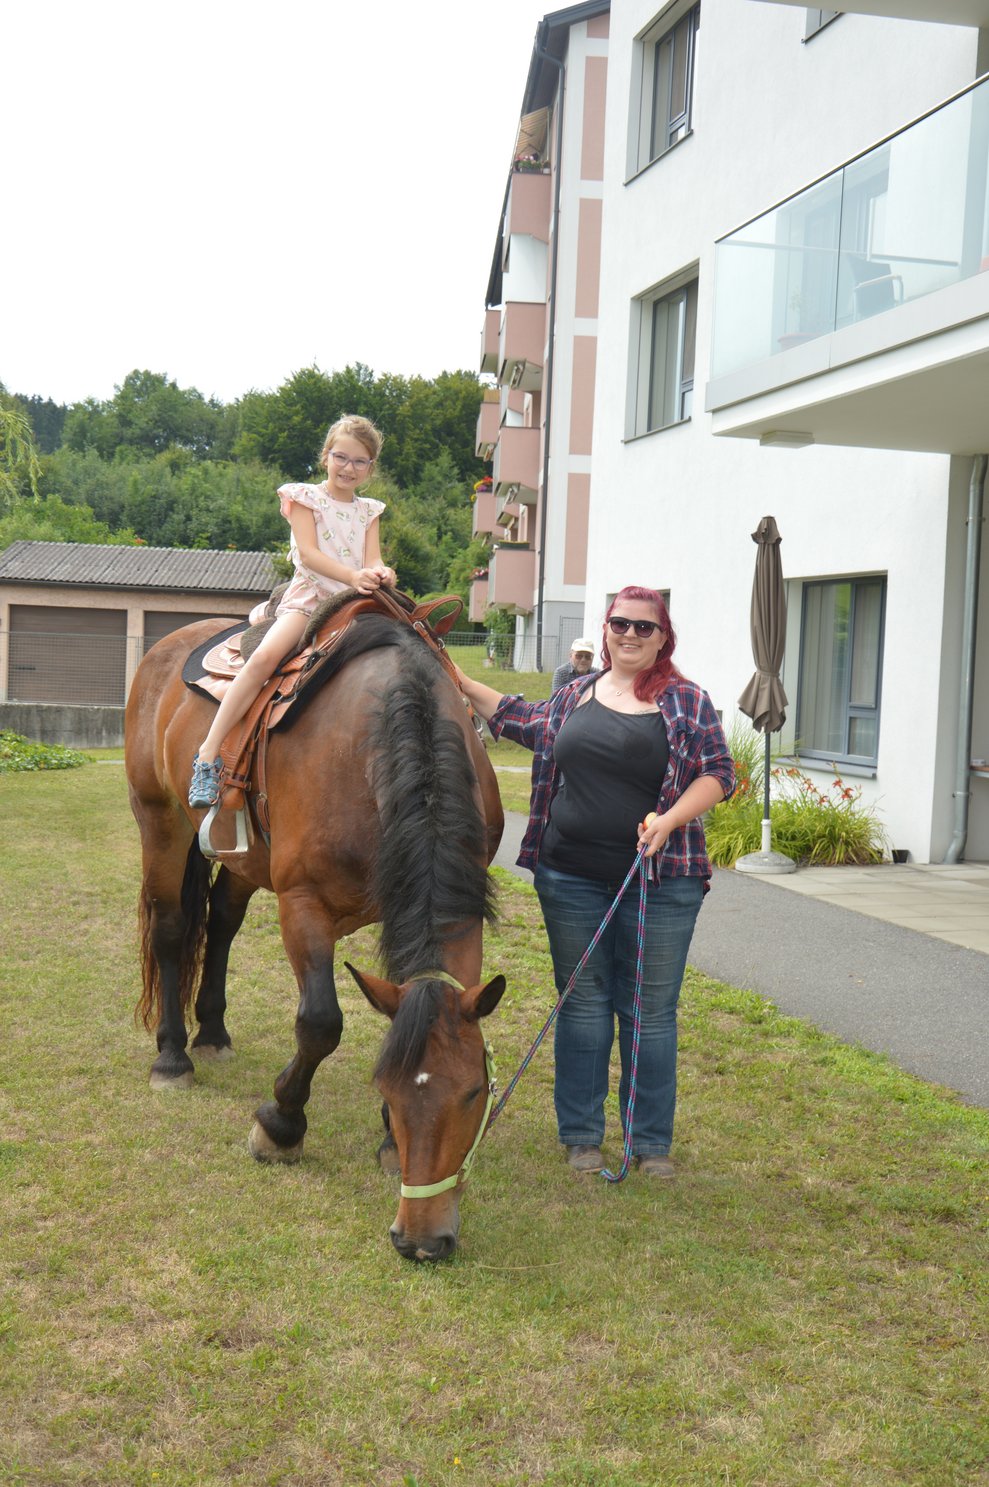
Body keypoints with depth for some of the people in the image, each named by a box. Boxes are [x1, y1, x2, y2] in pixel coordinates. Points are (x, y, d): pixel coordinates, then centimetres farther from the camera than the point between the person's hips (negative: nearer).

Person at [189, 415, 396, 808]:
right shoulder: (305, 498, 6)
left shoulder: (368, 511, 17)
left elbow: (373, 561, 4)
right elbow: (309, 551, -9)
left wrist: (381, 574, -23)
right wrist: (353, 576, -26)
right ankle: (209, 754, -29)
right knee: (265, 656, -30)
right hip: (308, 597, -5)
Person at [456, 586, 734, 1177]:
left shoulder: (688, 701, 1)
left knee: (652, 1011, 5)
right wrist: (460, 682, 27)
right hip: (572, 879, 3)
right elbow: (524, 722, 28)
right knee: (583, 1004, 10)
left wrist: (670, 819, -19)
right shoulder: (575, 696, 12)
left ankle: (652, 1141, 18)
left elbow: (718, 774, -4)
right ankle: (582, 1134, 21)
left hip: (659, 880, -3)